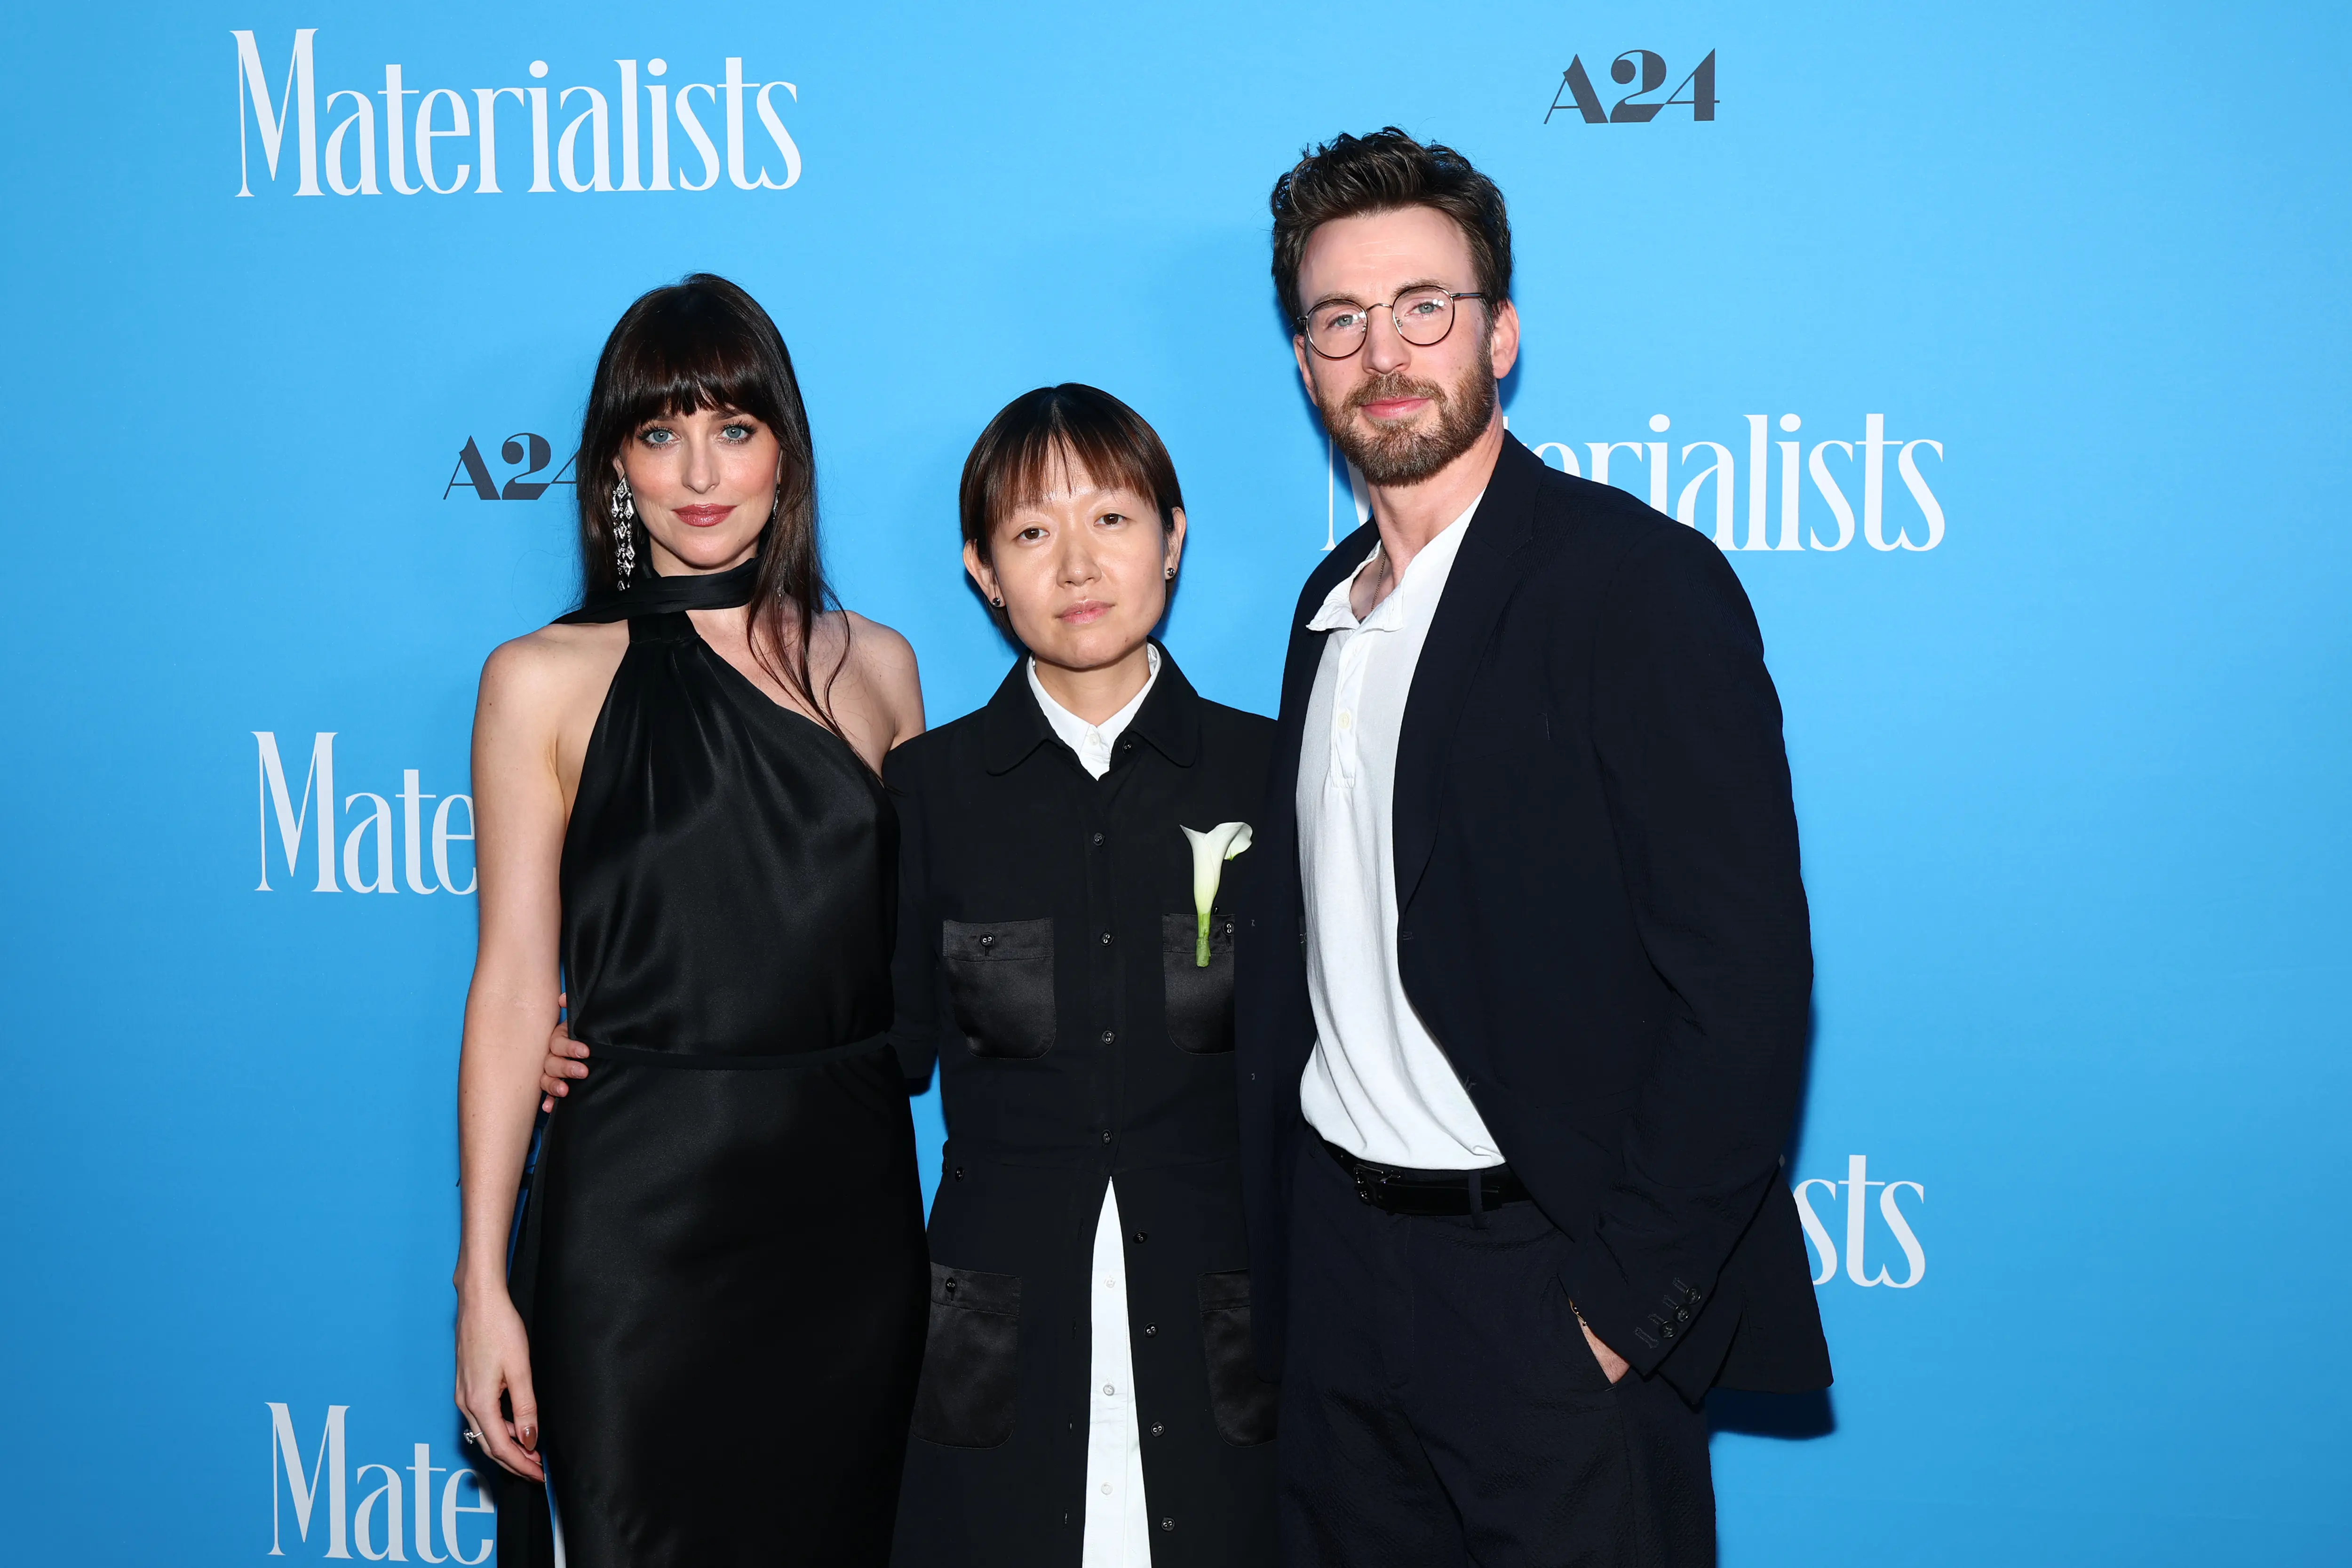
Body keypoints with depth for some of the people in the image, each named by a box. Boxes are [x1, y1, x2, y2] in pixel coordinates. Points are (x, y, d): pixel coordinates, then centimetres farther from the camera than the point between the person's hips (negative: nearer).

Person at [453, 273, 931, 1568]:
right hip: (636, 1207, -3)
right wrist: (483, 1281, -6)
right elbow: (514, 985, -3)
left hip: (848, 1201, 3)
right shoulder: (545, 680, -2)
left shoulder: (872, 665, 7)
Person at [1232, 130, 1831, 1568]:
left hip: (1550, 1285, -6)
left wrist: (1624, 1298, -17)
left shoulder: (1642, 582, -12)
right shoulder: (1333, 603, 11)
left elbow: (1743, 977, -16)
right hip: (1339, 1274, 7)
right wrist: (1282, 1246, 8)